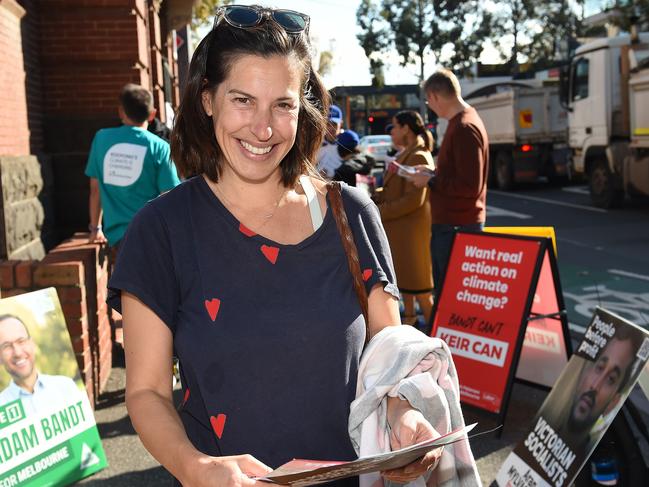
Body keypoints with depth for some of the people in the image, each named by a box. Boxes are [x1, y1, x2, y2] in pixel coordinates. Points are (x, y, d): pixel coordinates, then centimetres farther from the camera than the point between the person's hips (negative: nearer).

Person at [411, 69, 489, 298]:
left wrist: (430, 181, -15)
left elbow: (470, 186, -24)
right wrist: (432, 172, 11)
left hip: (457, 228, -10)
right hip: (449, 223, 10)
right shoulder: (460, 122, 13)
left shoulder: (464, 128, -18)